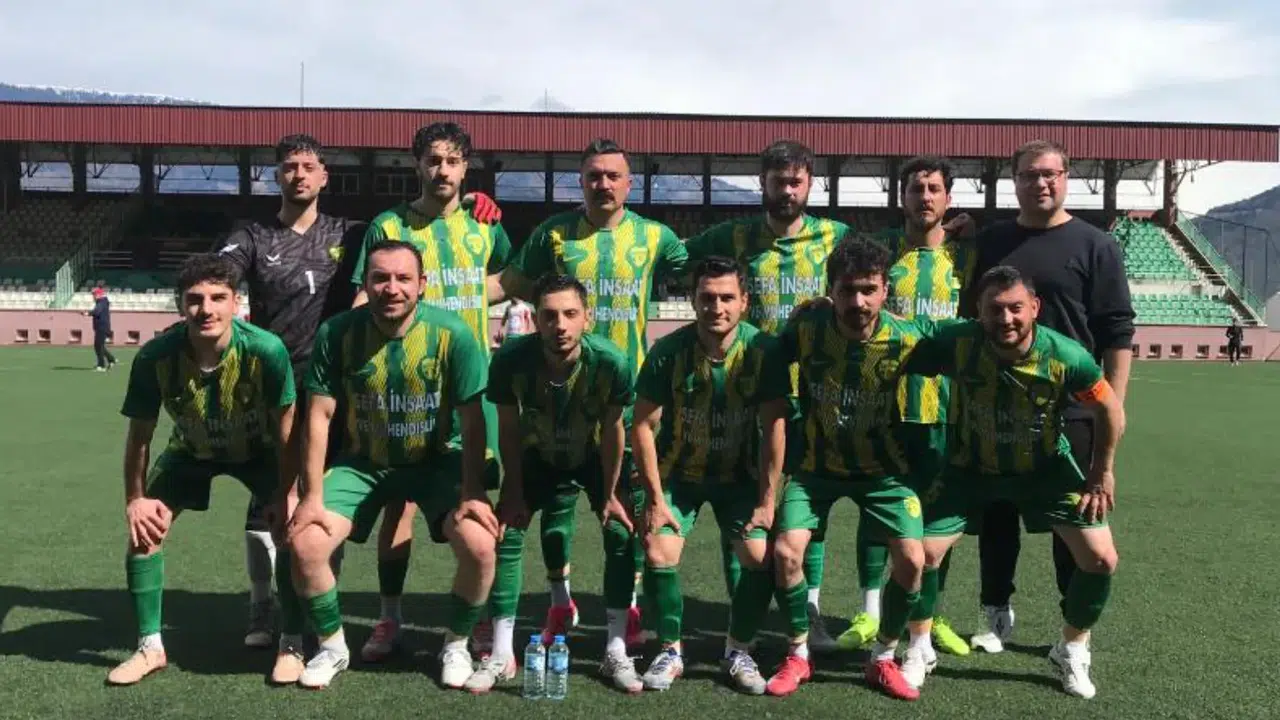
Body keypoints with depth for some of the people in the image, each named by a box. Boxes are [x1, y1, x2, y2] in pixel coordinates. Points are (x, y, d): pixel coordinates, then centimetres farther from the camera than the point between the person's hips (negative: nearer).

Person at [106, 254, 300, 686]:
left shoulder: (266, 350, -36)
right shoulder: (155, 357, -31)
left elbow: (285, 424, -21)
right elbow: (140, 435, -13)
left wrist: (285, 492, -20)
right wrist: (135, 499, -11)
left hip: (258, 449, -2)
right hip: (191, 451, 2)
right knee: (144, 529, -6)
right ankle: (150, 648, 13)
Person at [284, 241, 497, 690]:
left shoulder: (452, 334, -19)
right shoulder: (336, 333, -15)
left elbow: (472, 421, -13)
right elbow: (319, 417, -9)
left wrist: (473, 493, -17)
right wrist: (312, 495, -12)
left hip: (437, 460, -1)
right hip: (363, 462, 2)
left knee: (480, 545, -22)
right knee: (305, 544, -16)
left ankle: (456, 645, 8)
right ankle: (332, 646, 14)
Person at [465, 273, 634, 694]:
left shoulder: (611, 362, -35)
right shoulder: (511, 359, -34)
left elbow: (613, 431, -18)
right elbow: (509, 430, -16)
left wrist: (609, 495, -10)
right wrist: (514, 493, -11)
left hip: (594, 455, 0)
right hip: (538, 455, 1)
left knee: (622, 532, -12)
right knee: (506, 533, -9)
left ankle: (617, 651, 2)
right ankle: (502, 655, 4)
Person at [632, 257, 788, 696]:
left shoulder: (763, 350, -20)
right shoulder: (669, 351, -20)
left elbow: (775, 427, -14)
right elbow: (644, 426, -13)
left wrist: (767, 499, -14)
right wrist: (655, 498, -14)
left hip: (739, 475, 0)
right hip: (677, 473, 0)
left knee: (761, 556, -13)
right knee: (658, 555, -14)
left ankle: (739, 652, 11)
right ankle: (671, 651, 10)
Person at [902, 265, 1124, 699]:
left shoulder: (1065, 356, -27)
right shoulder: (956, 343, -29)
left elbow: (1111, 410, -10)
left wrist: (1102, 474, -3)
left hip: (1046, 468, 1)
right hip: (972, 467, 0)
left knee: (1101, 559, -6)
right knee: (922, 552, -10)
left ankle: (1072, 652, 23)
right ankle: (919, 650, 18)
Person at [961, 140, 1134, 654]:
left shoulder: (1094, 245, -2)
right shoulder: (989, 243, 8)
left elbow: (1118, 333, -4)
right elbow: (968, 321, 15)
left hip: (1071, 412, -3)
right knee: (996, 516, 11)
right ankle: (997, 614, 25)